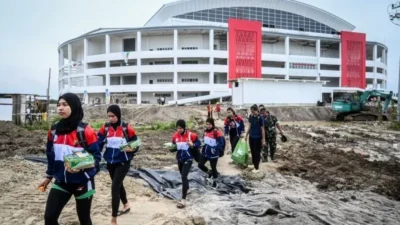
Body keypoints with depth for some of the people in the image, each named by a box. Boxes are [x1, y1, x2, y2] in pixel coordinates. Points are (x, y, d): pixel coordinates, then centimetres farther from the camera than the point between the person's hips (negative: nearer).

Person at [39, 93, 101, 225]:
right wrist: (49, 177, 19)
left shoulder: (85, 131, -17)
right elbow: (50, 156, 14)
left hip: (82, 182, -4)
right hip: (61, 182, 5)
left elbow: (96, 156, -14)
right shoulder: (54, 130, 1)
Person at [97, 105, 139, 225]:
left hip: (123, 162, -5)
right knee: (118, 184, 22)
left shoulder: (127, 128, -12)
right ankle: (126, 205, 48)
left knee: (114, 187, -10)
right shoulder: (105, 128, -2)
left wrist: (131, 149, -27)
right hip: (110, 162, 5)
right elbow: (99, 144, -3)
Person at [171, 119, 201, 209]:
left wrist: (192, 145, -25)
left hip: (188, 159, -5)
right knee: (183, 176, 22)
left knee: (184, 177, -16)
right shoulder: (175, 136, -3)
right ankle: (187, 188, 52)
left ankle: (183, 199, -14)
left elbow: (199, 143, -5)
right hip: (180, 159, 5)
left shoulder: (191, 135, -15)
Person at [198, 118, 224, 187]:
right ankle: (209, 173, 31)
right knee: (200, 165, 3)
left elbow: (221, 144, -20)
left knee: (213, 168, 8)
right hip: (205, 152, 6)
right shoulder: (206, 131, 2)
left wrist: (215, 149, -30)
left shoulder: (217, 132, -19)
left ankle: (214, 180, 32)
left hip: (213, 154, -6)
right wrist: (204, 145, 9)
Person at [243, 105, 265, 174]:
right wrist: (246, 135, 15)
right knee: (252, 151, 14)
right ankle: (254, 164, 31)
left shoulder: (260, 118, -15)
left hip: (258, 138, -6)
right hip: (251, 137, 6)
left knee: (257, 152, 3)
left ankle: (257, 167, 12)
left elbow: (262, 129, -12)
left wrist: (263, 140, -12)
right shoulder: (251, 117, 2)